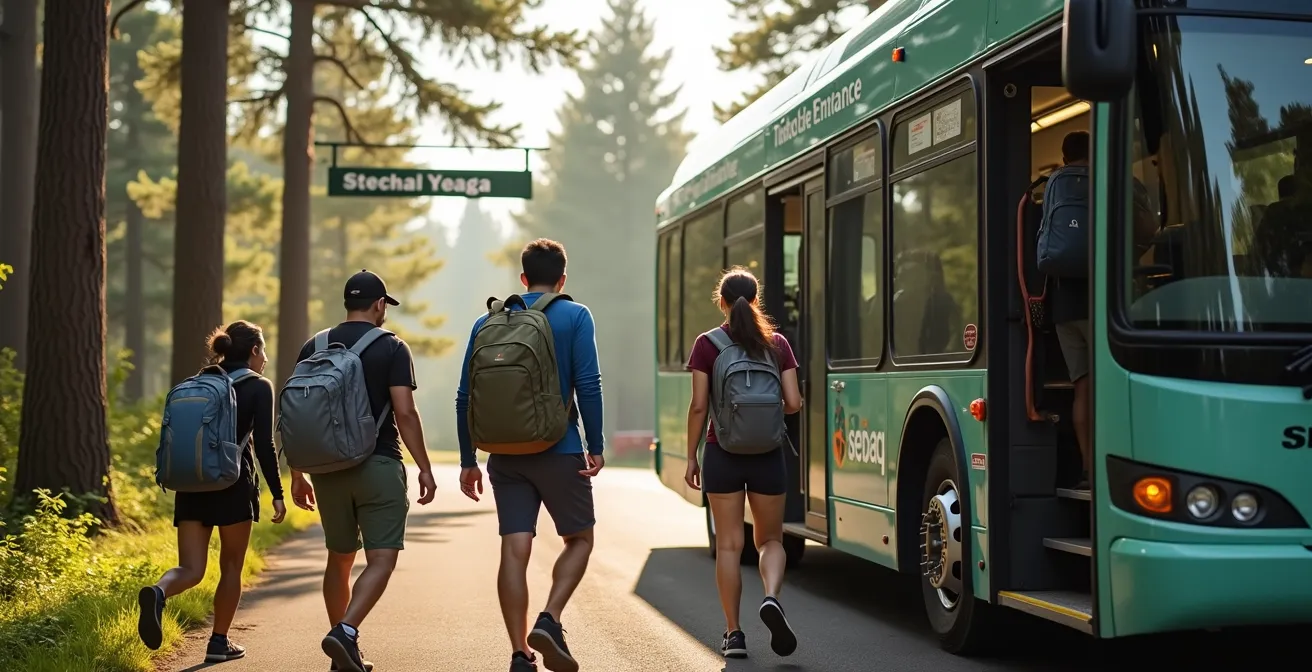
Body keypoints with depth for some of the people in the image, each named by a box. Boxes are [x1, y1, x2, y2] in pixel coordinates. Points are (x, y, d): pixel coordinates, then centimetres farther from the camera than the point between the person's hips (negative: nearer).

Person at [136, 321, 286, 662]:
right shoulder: (259, 387, -2)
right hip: (234, 485, -4)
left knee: (191, 570, 0)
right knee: (231, 566, 12)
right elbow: (264, 444, -10)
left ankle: (158, 592, -31)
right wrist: (277, 492, -7)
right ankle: (219, 641, 16)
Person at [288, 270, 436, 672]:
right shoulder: (392, 348, -4)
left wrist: (297, 475, 13)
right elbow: (404, 414, -11)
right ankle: (345, 632, -22)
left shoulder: (313, 348, 7)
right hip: (379, 465, -4)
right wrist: (425, 468, -5)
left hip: (328, 468, 4)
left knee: (340, 559, 15)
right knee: (381, 559, -2)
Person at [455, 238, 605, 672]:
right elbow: (588, 385, -11)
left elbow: (466, 397, 7)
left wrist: (468, 461, 12)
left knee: (514, 551, 3)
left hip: (506, 454, 3)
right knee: (580, 539, 13)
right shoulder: (575, 317, -2)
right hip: (559, 452, -3)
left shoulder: (488, 322, 8)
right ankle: (550, 621, -6)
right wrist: (596, 447, -6)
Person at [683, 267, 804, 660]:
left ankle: (733, 634, 7)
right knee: (770, 539, 14)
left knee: (729, 545, 6)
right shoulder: (777, 343, 2)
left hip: (723, 454, -1)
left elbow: (699, 406, -7)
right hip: (767, 454, 1)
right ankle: (771, 598, -13)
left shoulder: (707, 345, -4)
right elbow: (793, 403, -2)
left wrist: (691, 456, 2)